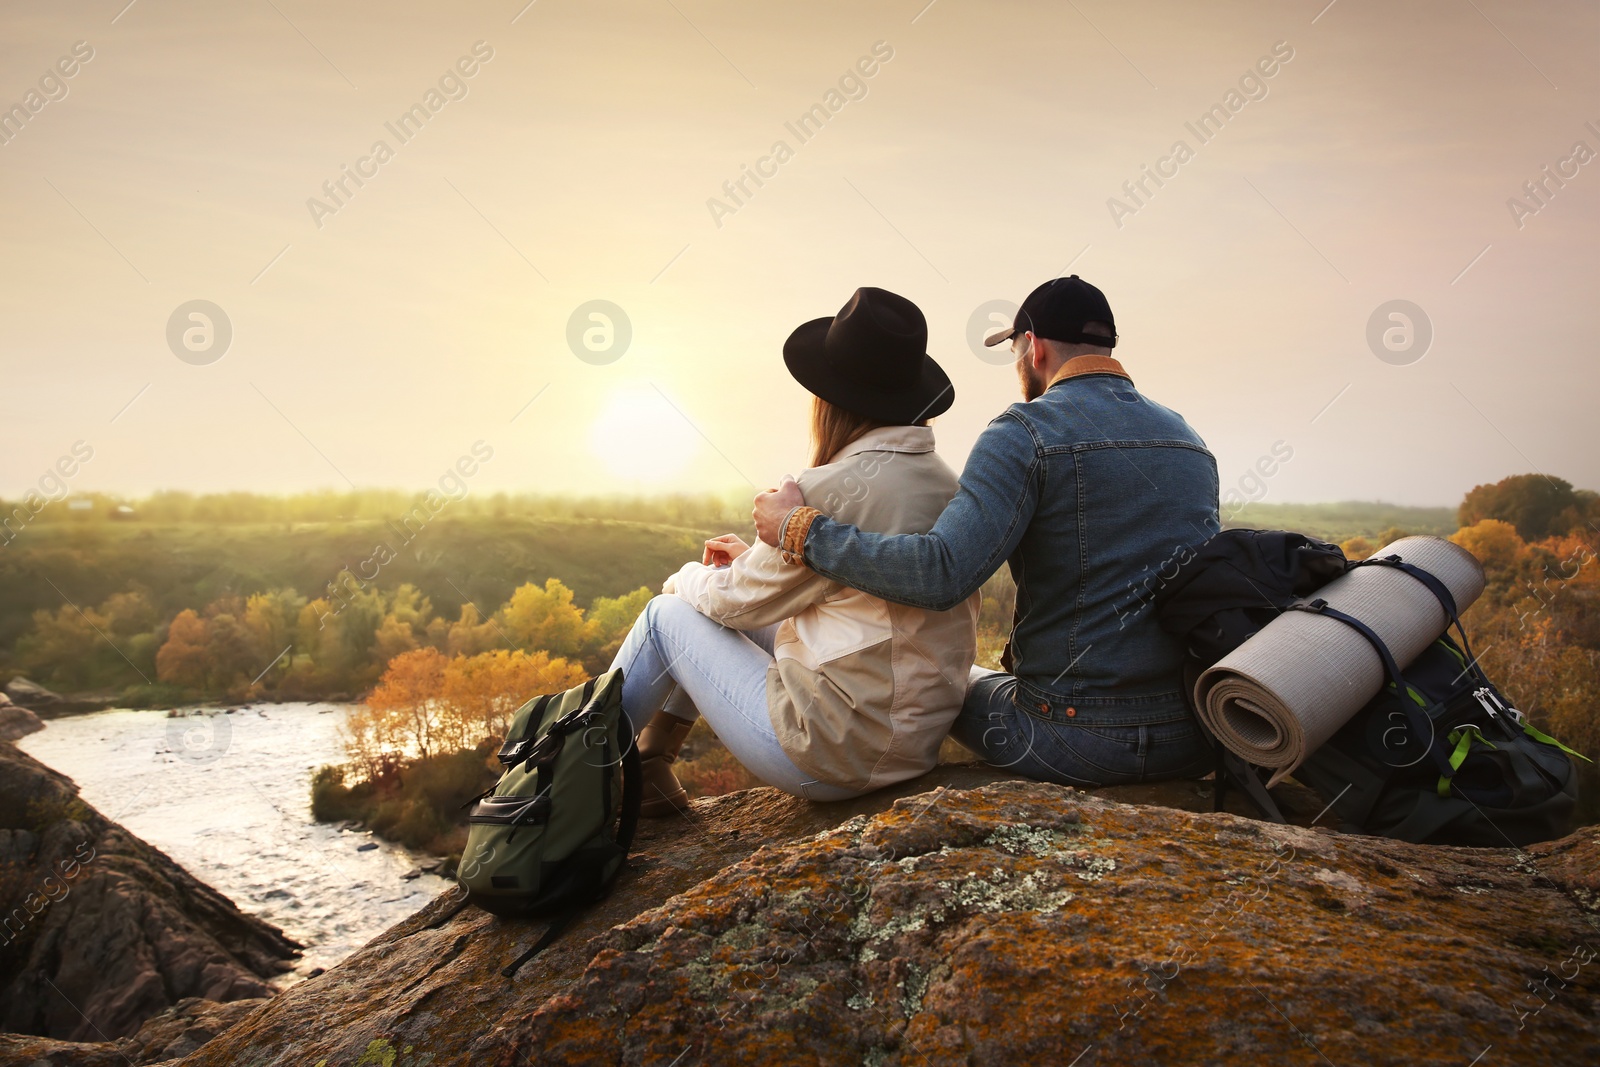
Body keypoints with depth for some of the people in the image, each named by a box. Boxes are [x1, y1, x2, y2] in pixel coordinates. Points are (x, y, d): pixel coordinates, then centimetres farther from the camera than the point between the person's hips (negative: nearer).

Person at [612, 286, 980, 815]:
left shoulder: (834, 488, -20)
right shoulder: (944, 482, 4)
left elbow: (741, 601, -7)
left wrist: (687, 578, 14)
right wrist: (755, 561, 18)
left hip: (831, 753, -8)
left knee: (667, 615, 10)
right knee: (725, 605, 21)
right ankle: (648, 764, 29)